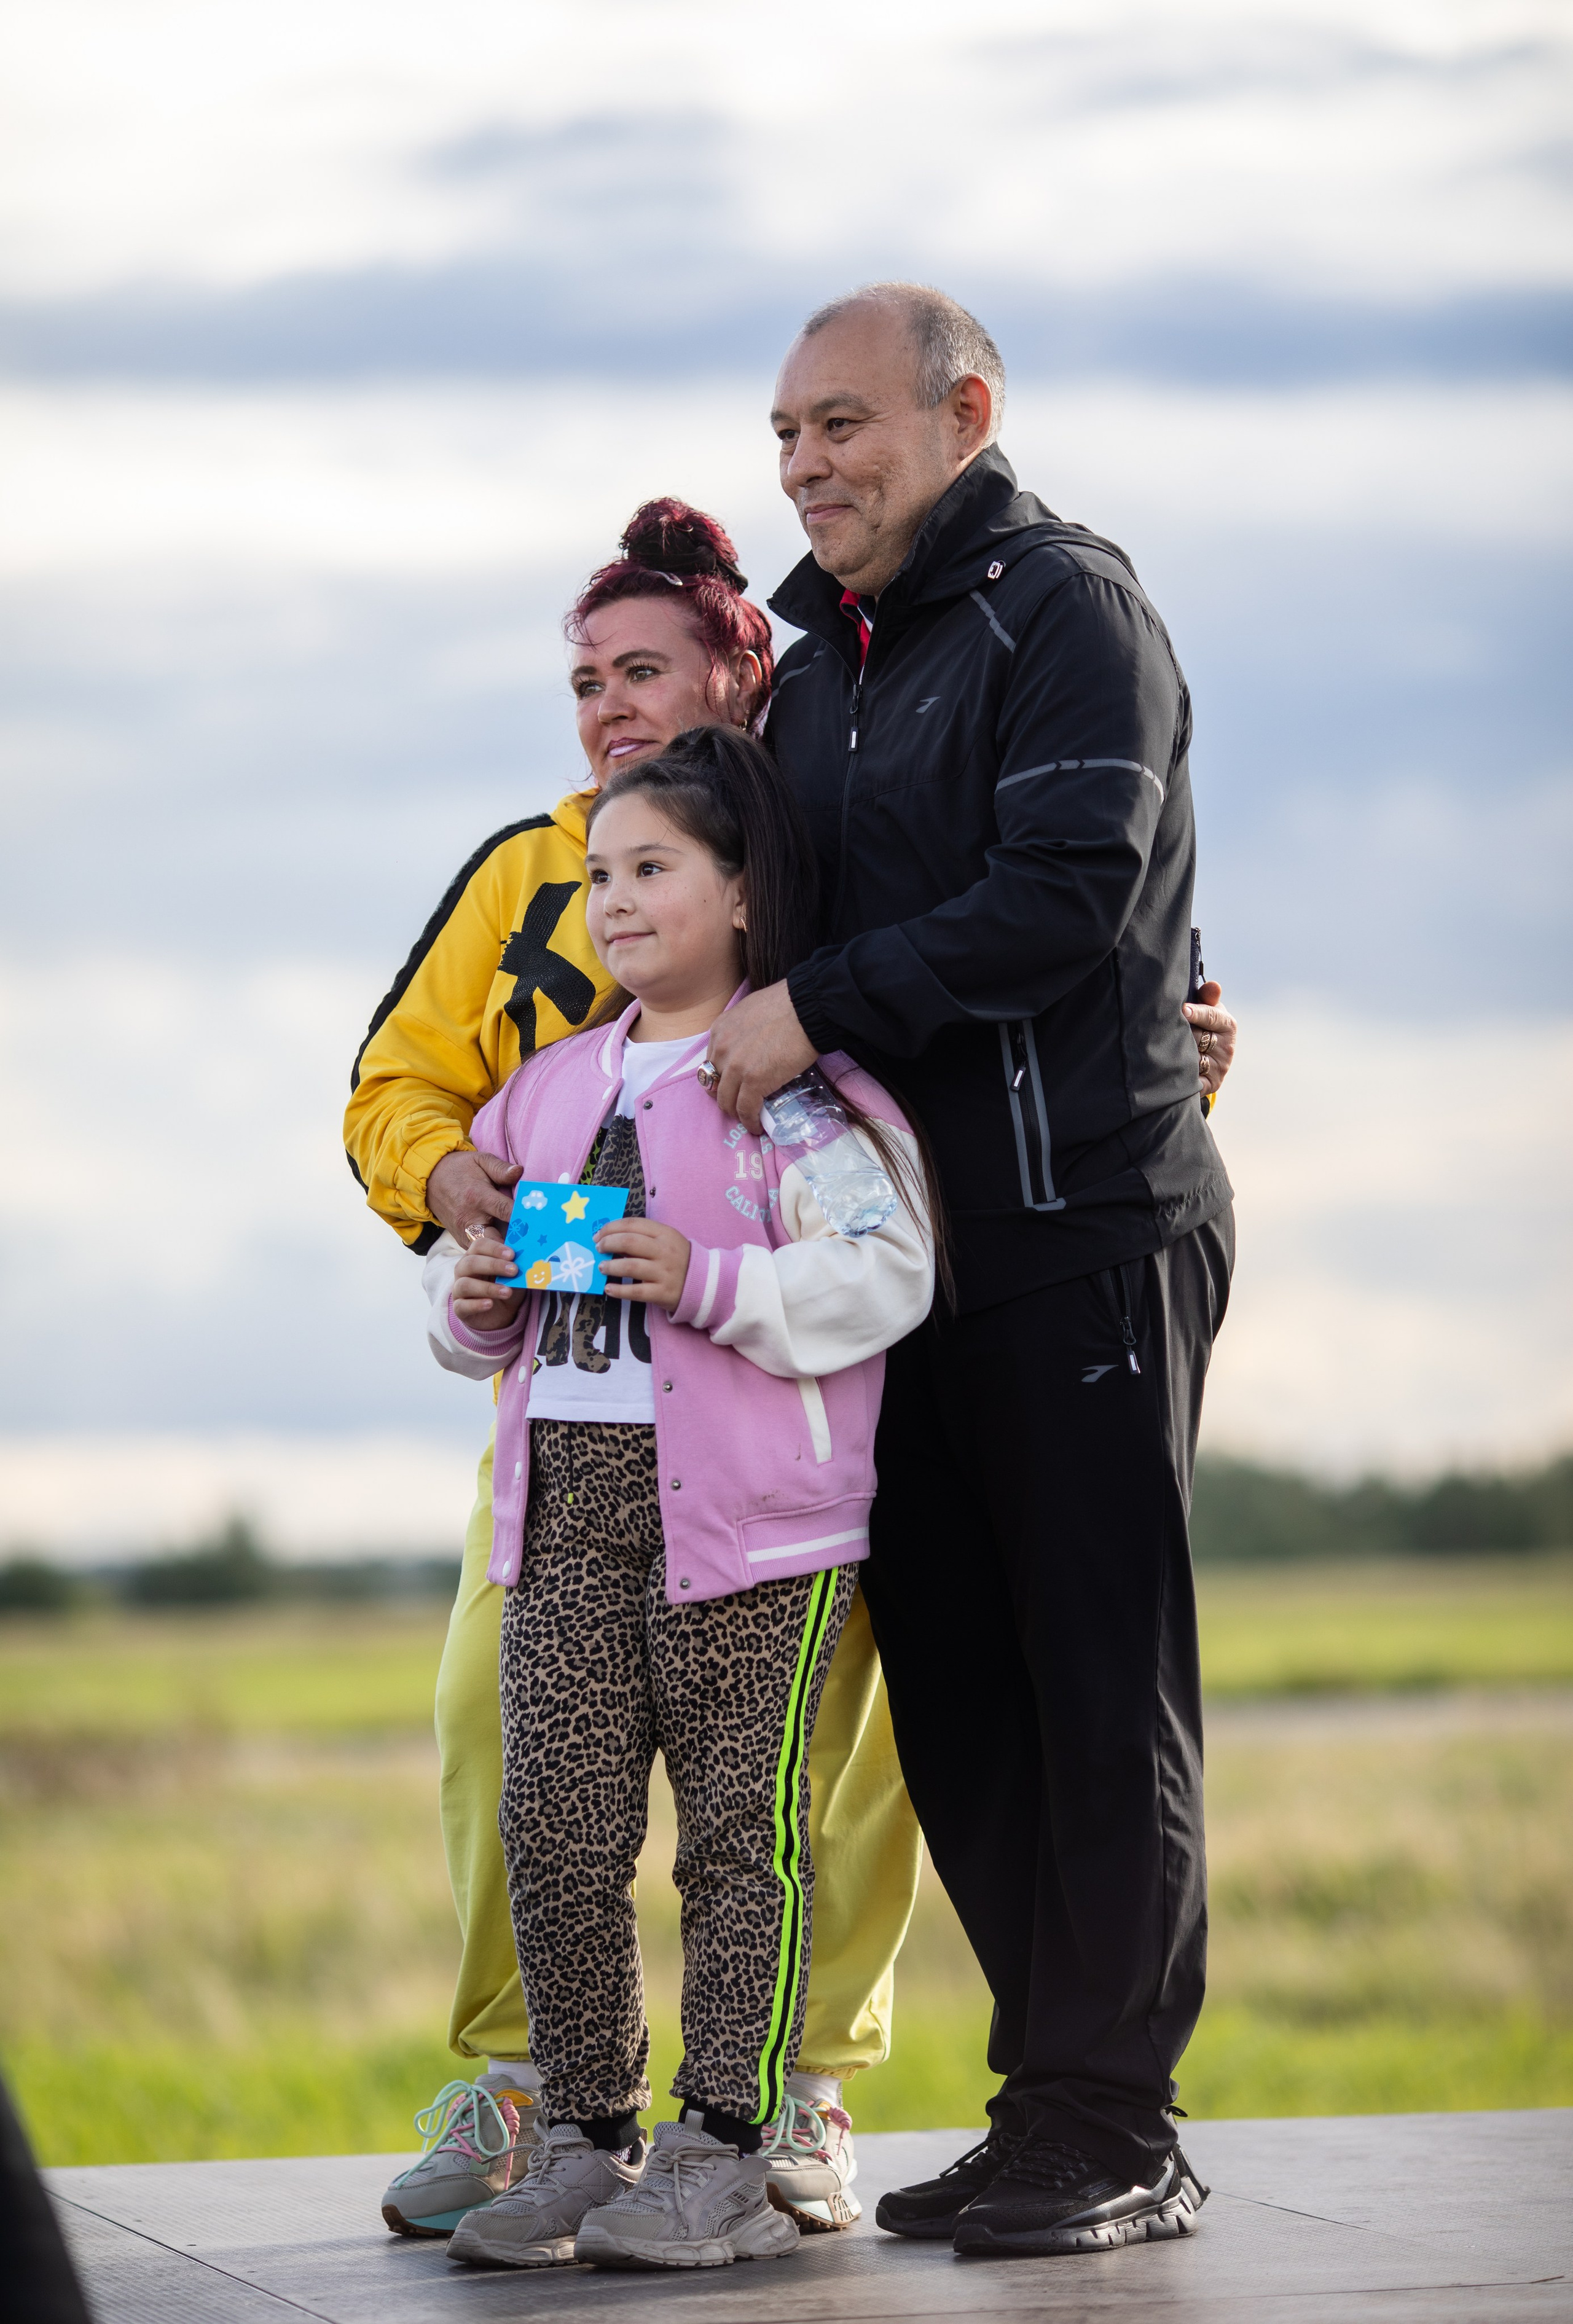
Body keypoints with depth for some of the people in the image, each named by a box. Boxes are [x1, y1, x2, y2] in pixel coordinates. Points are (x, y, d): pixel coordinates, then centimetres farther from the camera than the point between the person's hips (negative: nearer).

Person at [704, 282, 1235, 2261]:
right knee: (954, 1694, 7)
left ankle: (1116, 2131, -1)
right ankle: (1047, 2100, 13)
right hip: (899, 1243, 8)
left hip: (1086, 1226, -8)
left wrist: (816, 1007, -16)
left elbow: (1063, 896, -17)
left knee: (1100, 1685, -5)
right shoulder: (816, 673, 19)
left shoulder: (1068, 609, -5)